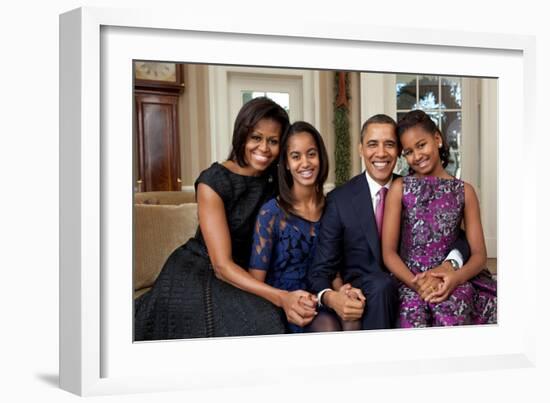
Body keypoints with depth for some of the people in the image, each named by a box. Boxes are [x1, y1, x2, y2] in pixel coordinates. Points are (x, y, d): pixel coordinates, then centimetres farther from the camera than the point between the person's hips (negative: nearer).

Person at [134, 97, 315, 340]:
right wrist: (281, 297, -34)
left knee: (269, 322, -22)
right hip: (196, 276, -5)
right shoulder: (213, 182, -18)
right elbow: (222, 265, -22)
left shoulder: (275, 182, -2)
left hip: (244, 277, 5)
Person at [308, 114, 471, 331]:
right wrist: (330, 298, -28)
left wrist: (449, 265, -21)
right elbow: (320, 270, -4)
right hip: (363, 299, -2)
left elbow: (459, 239, 3)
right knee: (381, 286, -33)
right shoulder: (339, 200, -2)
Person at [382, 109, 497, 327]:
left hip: (450, 281, 1)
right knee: (414, 315, -31)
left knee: (451, 305, -32)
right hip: (409, 281, -1)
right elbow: (389, 251, 2)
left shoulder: (464, 191, 11)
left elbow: (479, 254, 6)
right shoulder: (399, 188, 8)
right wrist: (415, 281, -16)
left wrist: (457, 277, -14)